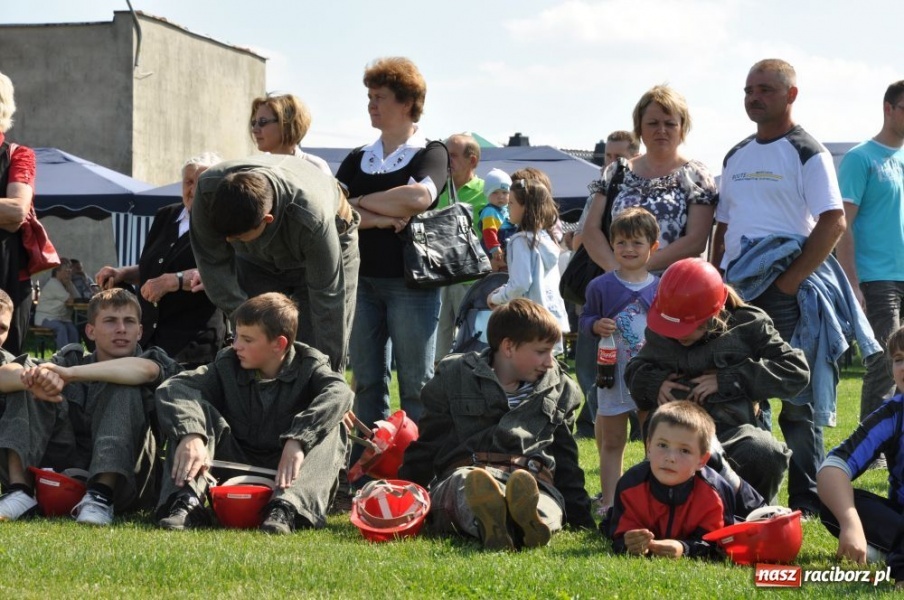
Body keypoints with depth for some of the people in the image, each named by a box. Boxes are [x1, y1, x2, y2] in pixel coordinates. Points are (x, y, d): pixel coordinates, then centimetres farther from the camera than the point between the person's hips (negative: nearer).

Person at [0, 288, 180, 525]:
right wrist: (40, 376, -29)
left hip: (122, 475, -3)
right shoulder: (72, 358, 18)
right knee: (28, 387, -6)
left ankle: (101, 496, -34)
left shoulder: (153, 359, 9)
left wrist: (70, 374, -31)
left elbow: (144, 370, -20)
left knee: (123, 388, -20)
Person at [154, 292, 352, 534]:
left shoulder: (309, 365, -6)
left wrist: (297, 441, -44)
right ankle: (187, 501, -34)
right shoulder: (227, 364, 1)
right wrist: (190, 435, -36)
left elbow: (340, 393, -29)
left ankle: (287, 507, -47)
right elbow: (173, 388, -15)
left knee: (331, 431, -26)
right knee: (199, 411, -14)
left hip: (286, 473, -2)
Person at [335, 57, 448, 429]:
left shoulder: (431, 154, 1)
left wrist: (360, 203, -6)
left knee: (415, 382, -2)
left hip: (410, 282, -4)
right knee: (366, 381, 6)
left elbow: (418, 197, -19)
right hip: (361, 280, 5)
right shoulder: (358, 160, 14)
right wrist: (378, 219, -15)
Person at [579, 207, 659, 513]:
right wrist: (596, 325, -19)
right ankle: (609, 501, 12)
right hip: (613, 373, -1)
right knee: (611, 442, 7)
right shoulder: (600, 286, -2)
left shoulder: (660, 289, 2)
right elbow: (585, 320, 3)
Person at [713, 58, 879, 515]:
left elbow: (833, 222, -14)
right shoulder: (736, 157, 16)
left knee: (799, 403, -1)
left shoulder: (807, 153, -5)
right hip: (738, 291, 7)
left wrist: (793, 279, -18)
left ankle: (806, 502, 5)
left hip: (790, 292, -7)